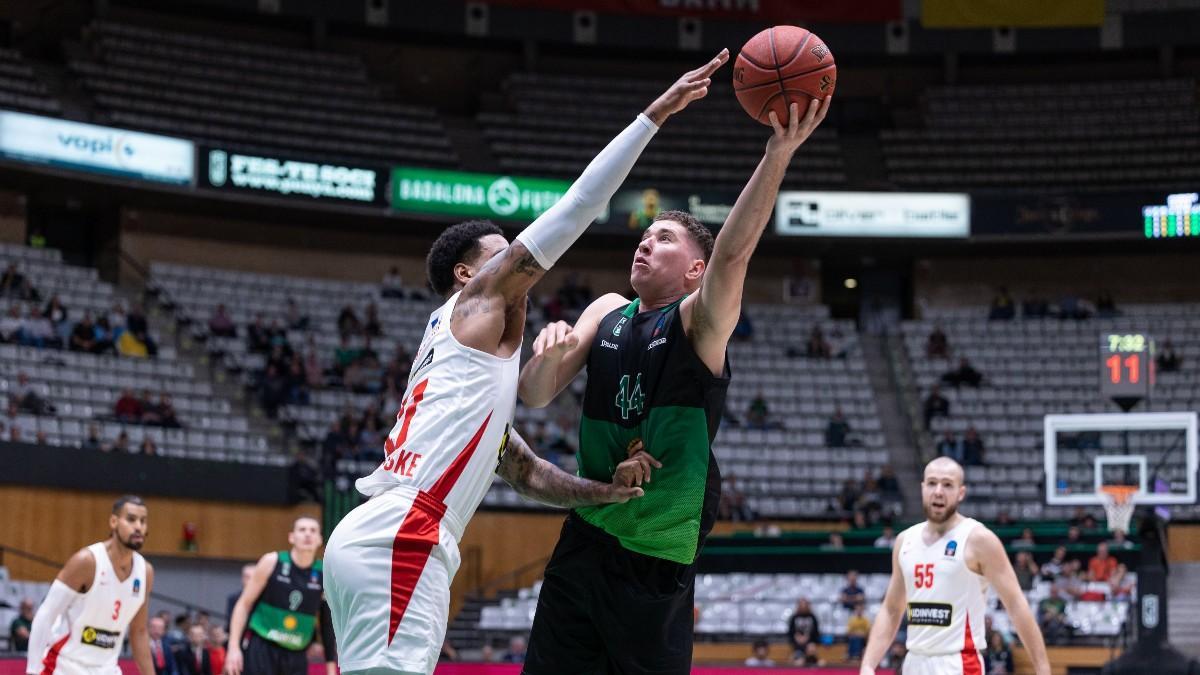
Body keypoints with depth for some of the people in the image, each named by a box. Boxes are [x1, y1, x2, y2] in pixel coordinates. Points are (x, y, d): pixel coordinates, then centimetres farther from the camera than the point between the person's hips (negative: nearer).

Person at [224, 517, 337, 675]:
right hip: (260, 647, -3)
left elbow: (328, 624, 10)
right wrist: (234, 647, -9)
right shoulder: (272, 562, -4)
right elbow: (244, 604, -1)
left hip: (296, 654, 3)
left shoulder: (325, 575, 2)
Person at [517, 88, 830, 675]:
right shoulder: (607, 313, 11)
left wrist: (779, 153, -38)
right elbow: (534, 396, 6)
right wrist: (548, 354, -18)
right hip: (585, 536, 5)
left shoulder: (701, 321, -6)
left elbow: (732, 254, -26)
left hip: (655, 560, -5)